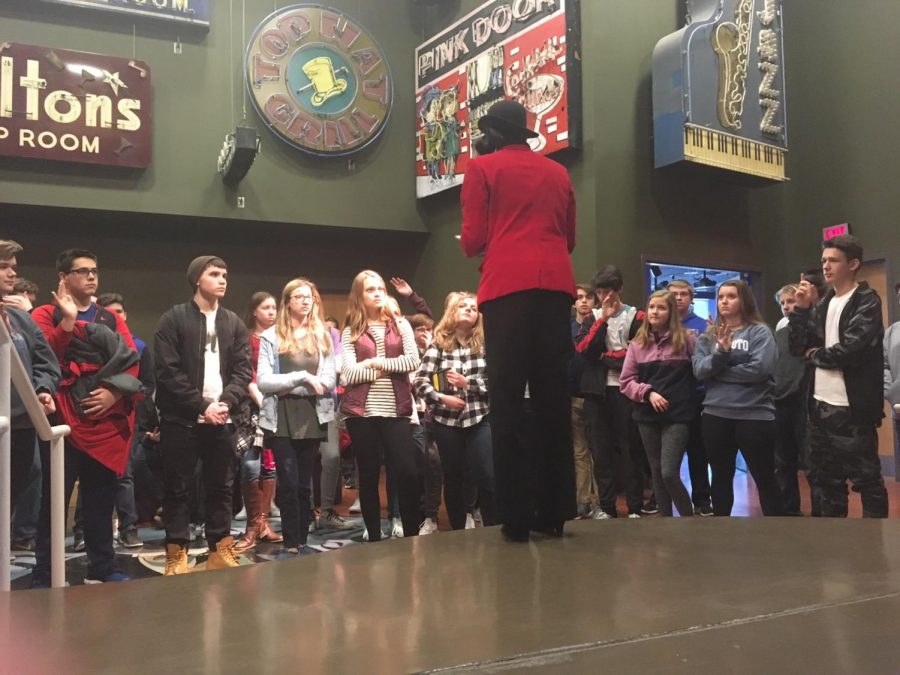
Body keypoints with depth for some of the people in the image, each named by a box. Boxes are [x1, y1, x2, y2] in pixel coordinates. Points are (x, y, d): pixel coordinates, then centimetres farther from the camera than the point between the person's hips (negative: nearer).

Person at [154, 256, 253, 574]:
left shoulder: (234, 323, 12)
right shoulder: (174, 319, -2)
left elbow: (243, 369, 6)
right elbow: (167, 371, -9)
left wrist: (226, 402, -10)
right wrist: (201, 405, -13)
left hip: (222, 418, 4)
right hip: (181, 419, -4)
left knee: (221, 488, 9)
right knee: (177, 489, 2)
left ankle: (220, 551, 17)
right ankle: (177, 555, 10)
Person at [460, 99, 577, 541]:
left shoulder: (482, 167, 9)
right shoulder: (557, 172, 22)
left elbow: (472, 240, 2)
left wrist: (474, 248, 23)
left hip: (508, 287, -4)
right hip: (555, 285, 4)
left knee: (508, 399, -4)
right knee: (553, 397, 5)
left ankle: (517, 516, -7)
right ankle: (555, 512, 6)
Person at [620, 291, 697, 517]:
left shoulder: (686, 339, -1)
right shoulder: (637, 343, 7)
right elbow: (626, 381, 5)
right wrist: (648, 392, -10)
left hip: (677, 415, -4)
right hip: (647, 416, 4)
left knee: (669, 474, -12)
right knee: (657, 474, 11)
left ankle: (689, 519, 10)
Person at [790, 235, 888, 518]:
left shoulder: (867, 301, -7)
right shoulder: (823, 304, 12)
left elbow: (850, 350, -19)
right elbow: (797, 347, 8)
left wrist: (815, 355, -3)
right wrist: (801, 309, -2)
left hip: (852, 408, -7)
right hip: (820, 405, 7)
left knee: (866, 480, 2)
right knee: (825, 479, 14)